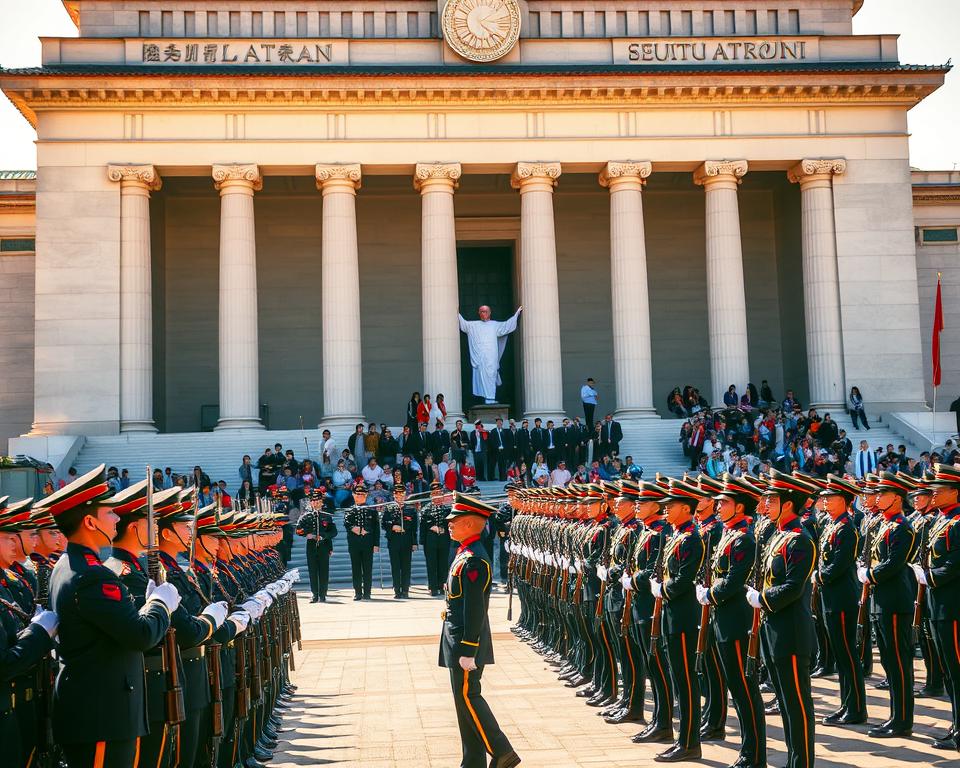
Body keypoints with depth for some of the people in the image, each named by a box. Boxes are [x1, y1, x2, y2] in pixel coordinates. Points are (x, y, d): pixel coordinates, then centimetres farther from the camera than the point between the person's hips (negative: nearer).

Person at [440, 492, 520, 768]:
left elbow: (475, 609, -22)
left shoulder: (474, 559, -19)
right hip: (458, 639, 10)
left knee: (467, 696, -5)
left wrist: (468, 651, -22)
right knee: (466, 698, 12)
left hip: (466, 641, -10)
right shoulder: (465, 553, 12)